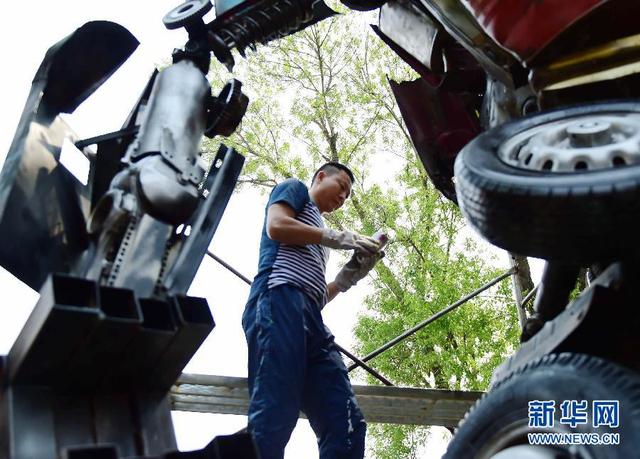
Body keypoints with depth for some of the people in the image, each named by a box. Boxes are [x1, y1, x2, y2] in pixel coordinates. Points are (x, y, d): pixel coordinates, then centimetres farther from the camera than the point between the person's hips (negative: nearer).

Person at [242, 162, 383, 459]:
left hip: (311, 318, 8)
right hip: (279, 300, -8)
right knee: (274, 416, -22)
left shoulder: (317, 236, 39)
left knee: (347, 424, -8)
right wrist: (338, 238, 3)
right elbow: (276, 226, -1)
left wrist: (350, 276, 17)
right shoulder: (294, 189, 22)